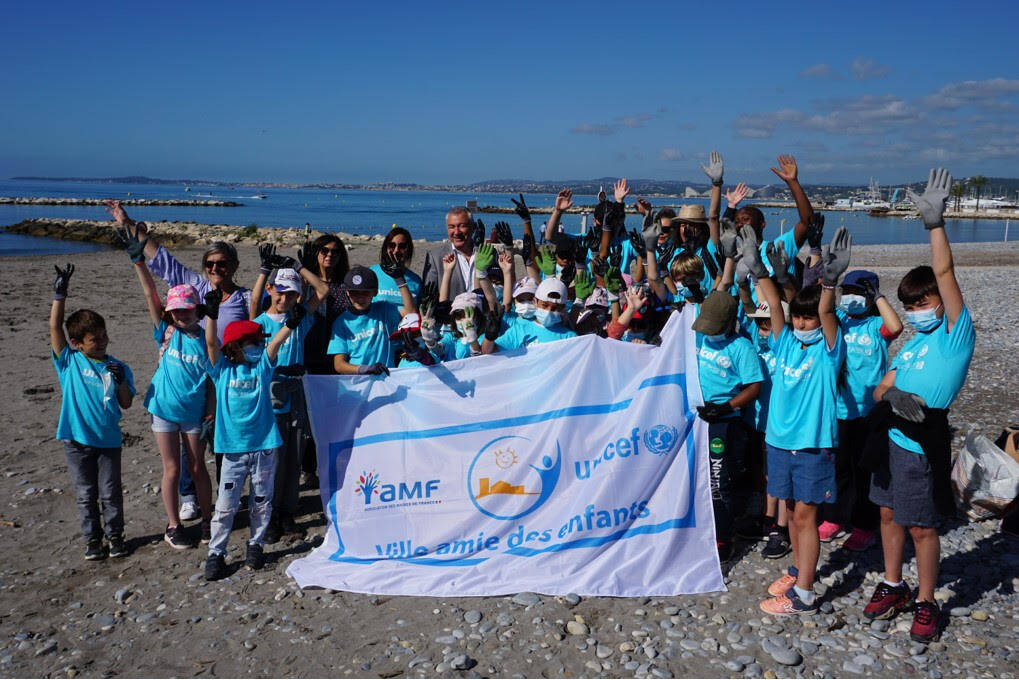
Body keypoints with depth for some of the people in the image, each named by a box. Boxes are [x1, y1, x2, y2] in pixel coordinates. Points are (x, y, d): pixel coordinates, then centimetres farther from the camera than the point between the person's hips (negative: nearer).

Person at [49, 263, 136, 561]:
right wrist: (60, 293, -19)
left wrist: (121, 381, -16)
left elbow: (126, 404, 0)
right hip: (77, 439, 0)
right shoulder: (69, 362, -2)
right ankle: (92, 538, 24)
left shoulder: (118, 367, 1)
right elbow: (55, 327, -12)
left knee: (111, 493, 8)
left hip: (108, 438, 1)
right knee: (85, 494, 10)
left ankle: (115, 534, 24)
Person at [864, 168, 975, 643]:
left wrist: (936, 224, -27)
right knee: (889, 515, 17)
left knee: (921, 528, 5)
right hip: (891, 439, 7)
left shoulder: (956, 335, -9)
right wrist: (892, 396, -17)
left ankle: (926, 604, 23)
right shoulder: (911, 346, 11)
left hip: (924, 445, -7)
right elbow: (881, 389, 7)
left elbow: (944, 273, -20)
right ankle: (893, 587, 35)